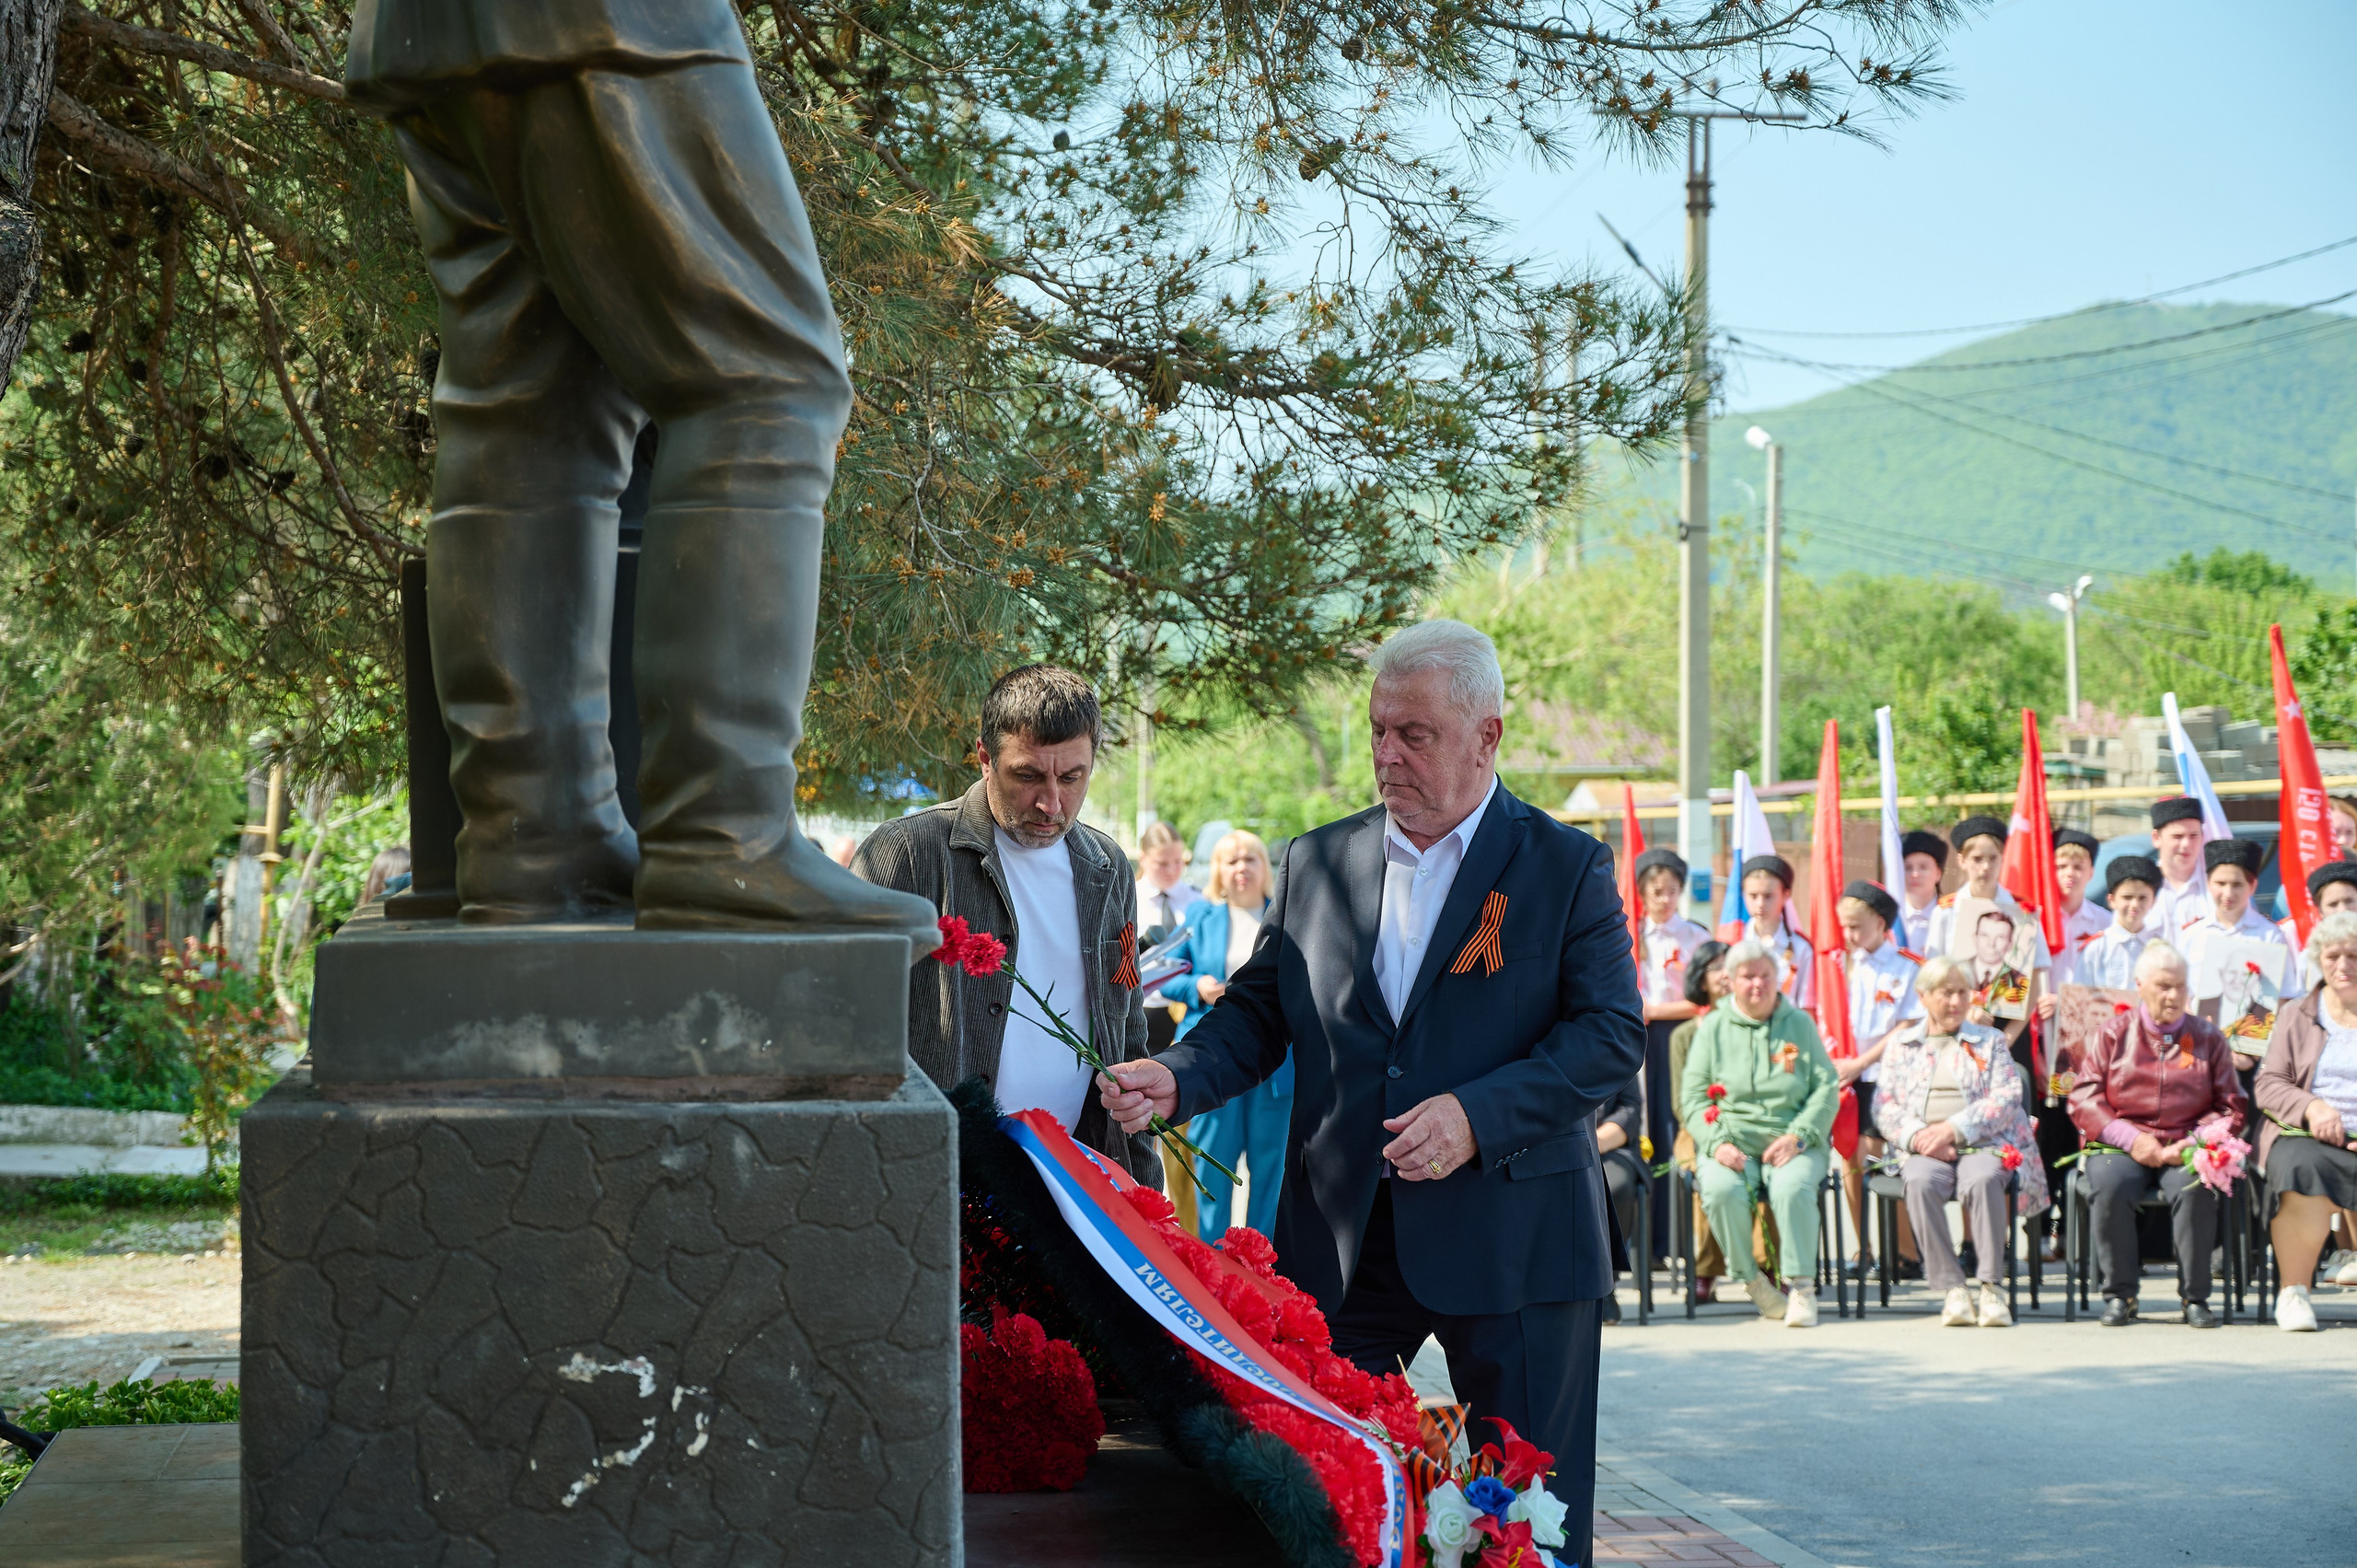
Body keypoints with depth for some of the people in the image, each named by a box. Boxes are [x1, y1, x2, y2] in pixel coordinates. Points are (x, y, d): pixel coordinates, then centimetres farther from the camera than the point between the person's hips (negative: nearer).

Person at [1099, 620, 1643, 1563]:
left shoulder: (1567, 867, -1)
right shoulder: (1315, 863, 10)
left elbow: (1613, 1033, -7)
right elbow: (1259, 1010, 12)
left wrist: (1477, 1116, -19)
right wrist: (1177, 1078, -8)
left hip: (1510, 1236, -3)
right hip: (1341, 1238, 3)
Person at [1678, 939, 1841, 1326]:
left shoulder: (1800, 1024, 13)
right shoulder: (1713, 1028, 12)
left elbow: (1827, 1090, 6)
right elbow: (1692, 1097, 7)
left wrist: (1796, 1137, -10)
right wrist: (1717, 1143, -11)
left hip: (1794, 1143, 0)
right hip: (1731, 1142, 0)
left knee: (1792, 1187, -34)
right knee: (1721, 1190, -32)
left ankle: (1801, 1286, -24)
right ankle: (1751, 1280, -14)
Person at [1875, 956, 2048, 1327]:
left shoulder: (1989, 1042, 18)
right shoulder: (1900, 1045, 20)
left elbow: (2006, 1099, 3)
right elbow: (1884, 1106, 10)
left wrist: (1953, 1130, -12)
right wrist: (1916, 1137, -11)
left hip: (1981, 1144, 0)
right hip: (1923, 1151, 1)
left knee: (1983, 1180, -36)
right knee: (1920, 1183, -35)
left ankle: (1992, 1286, -33)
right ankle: (1952, 1289, -33)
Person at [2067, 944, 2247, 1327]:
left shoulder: (2208, 1039, 14)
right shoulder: (2112, 1036, 11)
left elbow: (2231, 1108, 11)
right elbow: (2083, 1100, 4)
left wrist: (2197, 1142, -9)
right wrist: (2130, 1139, -11)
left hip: (2185, 1148, 0)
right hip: (2121, 1146, 0)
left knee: (2196, 1188, -34)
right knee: (2109, 1187, -34)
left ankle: (2195, 1297, -22)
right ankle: (2119, 1294, -19)